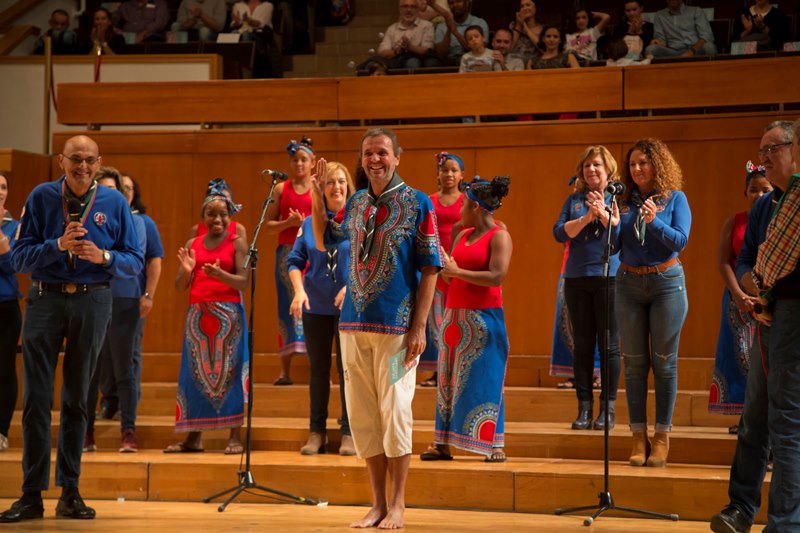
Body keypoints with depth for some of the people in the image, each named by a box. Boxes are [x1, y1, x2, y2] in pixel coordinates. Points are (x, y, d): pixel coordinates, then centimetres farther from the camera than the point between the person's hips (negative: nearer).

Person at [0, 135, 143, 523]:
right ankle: (32, 494, 1)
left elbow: (135, 262, 4)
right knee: (36, 399, -3)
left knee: (76, 399, 8)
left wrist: (104, 256, -15)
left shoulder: (114, 203, 4)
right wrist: (58, 246, -19)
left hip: (92, 303, 1)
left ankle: (70, 492, 15)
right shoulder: (41, 197, 1)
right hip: (45, 300, -1)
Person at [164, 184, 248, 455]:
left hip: (228, 313, -4)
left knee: (228, 371, -4)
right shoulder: (192, 244, 11)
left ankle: (235, 436, -2)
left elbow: (243, 282, -8)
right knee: (196, 372, 4)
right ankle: (194, 437, 8)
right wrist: (187, 270, -12)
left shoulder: (237, 243, 1)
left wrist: (219, 274, -26)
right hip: (197, 313, 4)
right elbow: (180, 286, 9)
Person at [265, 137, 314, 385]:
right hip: (287, 253, 1)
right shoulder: (281, 189, 9)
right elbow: (268, 225, 8)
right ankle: (284, 371, 0)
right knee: (287, 307, -1)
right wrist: (288, 223, -10)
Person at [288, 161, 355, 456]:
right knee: (318, 370, 9)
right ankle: (317, 433, 16)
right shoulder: (310, 223, 6)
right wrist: (299, 290, -12)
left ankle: (348, 433, 9)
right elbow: (295, 260, 4)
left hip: (349, 307, -3)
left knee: (347, 370, 1)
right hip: (315, 306, 3)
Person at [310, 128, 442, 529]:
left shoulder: (417, 203, -2)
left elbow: (429, 269, -5)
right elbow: (322, 241, 25)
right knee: (362, 414, 6)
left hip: (396, 325, -5)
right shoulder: (355, 204, 12)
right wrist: (317, 195, 12)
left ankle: (397, 505, 7)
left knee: (394, 412, -3)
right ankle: (377, 504, 15)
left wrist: (419, 328, -12)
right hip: (354, 323, 5)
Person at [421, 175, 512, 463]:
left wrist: (457, 271, -17)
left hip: (483, 319, -7)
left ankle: (494, 445, -1)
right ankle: (443, 443, 10)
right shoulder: (463, 236, 14)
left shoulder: (499, 236, -8)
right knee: (448, 379, 6)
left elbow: (497, 276, -20)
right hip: (454, 315, 7)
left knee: (485, 381, -6)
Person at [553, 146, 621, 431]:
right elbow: (559, 232, 1)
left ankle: (608, 407, 5)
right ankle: (584, 407, 10)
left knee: (608, 345, -1)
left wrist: (603, 213, -22)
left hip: (609, 278, -3)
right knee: (582, 345, 5)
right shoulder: (574, 200, 12)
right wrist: (586, 218, -12)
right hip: (577, 279, 3)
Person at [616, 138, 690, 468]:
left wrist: (654, 221, -25)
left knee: (664, 362, -1)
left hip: (666, 283, -3)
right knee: (634, 363, 2)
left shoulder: (674, 198, -1)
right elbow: (614, 247, 4)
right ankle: (638, 437, 7)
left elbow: (680, 240, -11)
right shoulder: (625, 202, 6)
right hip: (629, 283, 3)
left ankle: (662, 437, 4)